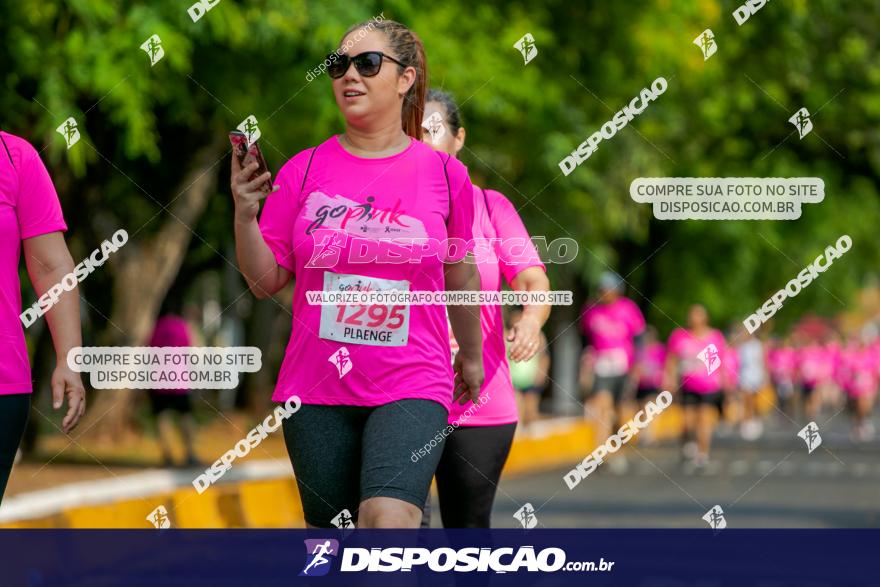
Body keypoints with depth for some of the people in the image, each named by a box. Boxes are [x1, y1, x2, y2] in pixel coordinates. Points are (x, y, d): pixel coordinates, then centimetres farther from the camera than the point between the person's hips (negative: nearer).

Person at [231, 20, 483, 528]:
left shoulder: (444, 173, 0)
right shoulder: (303, 170, 2)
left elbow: (461, 274, 14)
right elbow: (265, 282, 3)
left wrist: (472, 355, 25)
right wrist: (245, 215, -13)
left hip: (411, 389, -2)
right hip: (316, 390, 2)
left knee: (388, 523, -25)